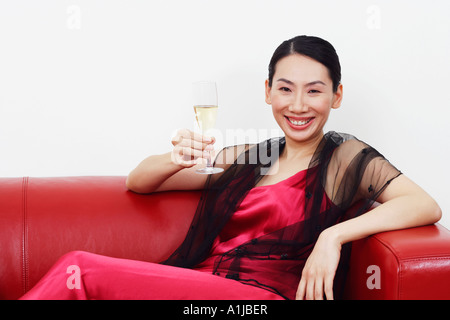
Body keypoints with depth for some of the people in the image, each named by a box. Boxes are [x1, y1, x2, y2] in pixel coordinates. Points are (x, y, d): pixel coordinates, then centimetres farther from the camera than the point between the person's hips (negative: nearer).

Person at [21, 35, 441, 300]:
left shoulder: (344, 156, 6)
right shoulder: (247, 158, 19)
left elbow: (426, 205, -7)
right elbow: (138, 182, 19)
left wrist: (334, 235, -18)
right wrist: (176, 160, -4)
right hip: (200, 287, 4)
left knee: (82, 271, -20)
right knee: (79, 269, -24)